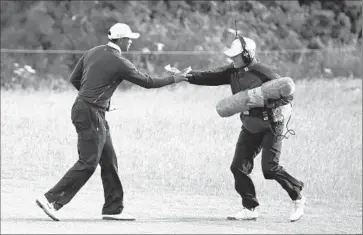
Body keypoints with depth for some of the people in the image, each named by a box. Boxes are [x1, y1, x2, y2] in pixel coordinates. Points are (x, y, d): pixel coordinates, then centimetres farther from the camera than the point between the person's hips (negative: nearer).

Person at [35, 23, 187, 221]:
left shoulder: (93, 52, 10)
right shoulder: (119, 63, -12)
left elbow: (74, 78, 15)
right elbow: (147, 82, -4)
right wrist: (173, 79, 8)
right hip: (91, 113, -9)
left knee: (109, 160, 12)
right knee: (88, 163, -8)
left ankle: (113, 208, 15)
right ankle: (51, 199, -11)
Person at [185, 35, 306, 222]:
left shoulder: (264, 73, -20)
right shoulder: (233, 71, 0)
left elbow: (288, 95, -19)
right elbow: (210, 76, -4)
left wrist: (264, 103, -29)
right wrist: (186, 76, -16)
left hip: (270, 126, -7)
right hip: (249, 127, 7)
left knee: (270, 168, -13)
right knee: (239, 167, 1)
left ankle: (297, 198, 8)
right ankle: (250, 208, 10)